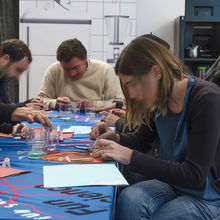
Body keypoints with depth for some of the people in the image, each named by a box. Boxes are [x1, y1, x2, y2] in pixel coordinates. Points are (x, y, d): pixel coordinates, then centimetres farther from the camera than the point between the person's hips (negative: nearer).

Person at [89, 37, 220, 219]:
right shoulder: (159, 101, 0)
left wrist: (131, 157, -26)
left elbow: (194, 176, -25)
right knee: (129, 200, -27)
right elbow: (141, 140, 19)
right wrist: (115, 138, -4)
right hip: (172, 183, 6)